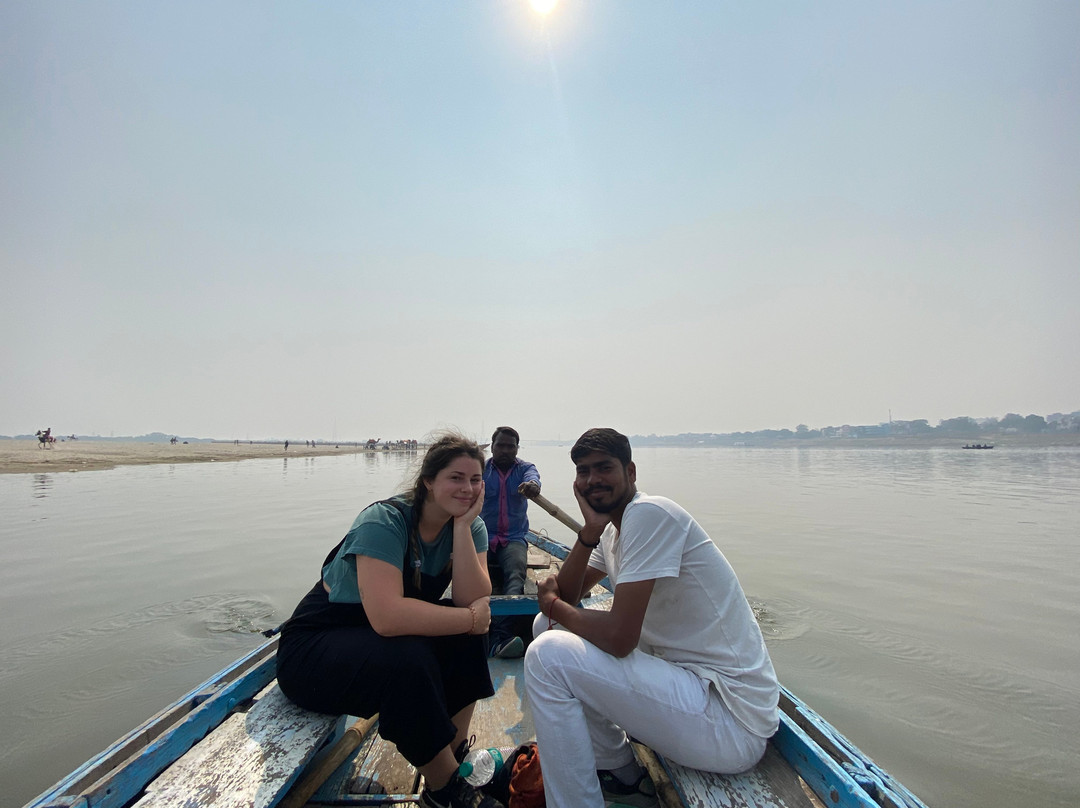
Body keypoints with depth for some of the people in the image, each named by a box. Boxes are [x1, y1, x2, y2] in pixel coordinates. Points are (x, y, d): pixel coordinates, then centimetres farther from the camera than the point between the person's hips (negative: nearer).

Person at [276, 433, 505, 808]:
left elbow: (473, 600, -20)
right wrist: (471, 618, -29)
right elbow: (388, 616, -39)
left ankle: (456, 752, -1)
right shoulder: (385, 521, -27)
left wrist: (462, 526, -27)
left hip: (383, 635, 6)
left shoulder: (470, 526, -7)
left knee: (464, 632, -17)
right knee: (406, 659, -32)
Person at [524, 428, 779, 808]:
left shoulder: (649, 513, -20)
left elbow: (619, 636, -25)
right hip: (689, 678, 10)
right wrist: (590, 530, -7)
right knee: (549, 626, 11)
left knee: (547, 655, -19)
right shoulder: (613, 527, 10)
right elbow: (565, 595, 8)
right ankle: (619, 775, 21)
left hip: (731, 723, -10)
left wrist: (554, 608, -7)